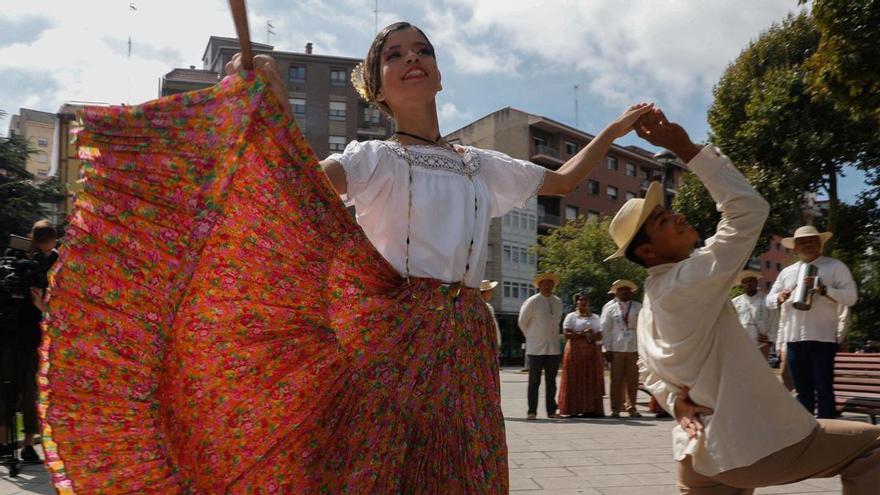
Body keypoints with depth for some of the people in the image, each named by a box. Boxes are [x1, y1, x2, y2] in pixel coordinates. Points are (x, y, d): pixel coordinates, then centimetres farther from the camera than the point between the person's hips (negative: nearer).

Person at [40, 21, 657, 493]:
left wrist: (614, 130, 29)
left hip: (464, 343, 4)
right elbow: (309, 180, -16)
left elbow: (564, 179, 28)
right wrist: (275, 107, -29)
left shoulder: (483, 165, 17)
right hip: (386, 334, -4)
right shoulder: (375, 159, 4)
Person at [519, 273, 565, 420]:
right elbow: (522, 322, 4)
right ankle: (532, 412, 3)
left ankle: (551, 411, 14)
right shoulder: (532, 302, -5)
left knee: (551, 381, 8)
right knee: (534, 382, -2)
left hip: (553, 348, 4)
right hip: (536, 349, -4)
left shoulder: (558, 302, 10)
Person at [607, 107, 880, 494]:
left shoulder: (649, 305, 10)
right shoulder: (688, 281, -19)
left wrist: (676, 400, -1)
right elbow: (749, 208, -21)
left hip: (700, 455, 8)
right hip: (756, 445, -8)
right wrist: (685, 148, -21)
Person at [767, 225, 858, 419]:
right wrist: (780, 298, -4)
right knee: (803, 390, 10)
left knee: (824, 389, -4)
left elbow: (850, 297, -6)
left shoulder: (835, 267, 3)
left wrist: (823, 289, -20)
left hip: (823, 338, -4)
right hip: (793, 338, 5)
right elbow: (770, 300, 19)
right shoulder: (787, 272, 16)